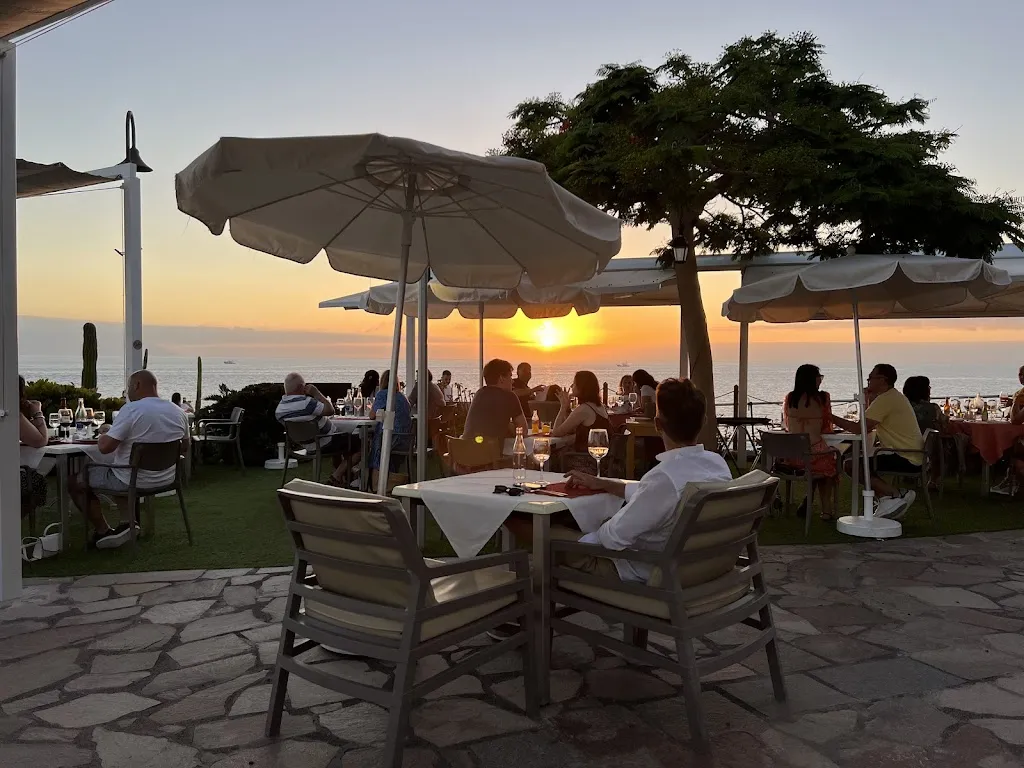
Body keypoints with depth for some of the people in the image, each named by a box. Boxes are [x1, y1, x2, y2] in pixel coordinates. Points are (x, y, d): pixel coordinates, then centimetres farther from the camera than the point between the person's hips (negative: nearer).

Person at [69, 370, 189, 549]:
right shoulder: (178, 412, 1)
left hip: (135, 481, -7)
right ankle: (133, 523, 28)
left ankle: (104, 532, 8)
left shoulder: (131, 409, -19)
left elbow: (104, 447, -21)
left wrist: (105, 431, -1)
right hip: (166, 479, 7)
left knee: (76, 480, 12)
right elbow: (184, 447, 13)